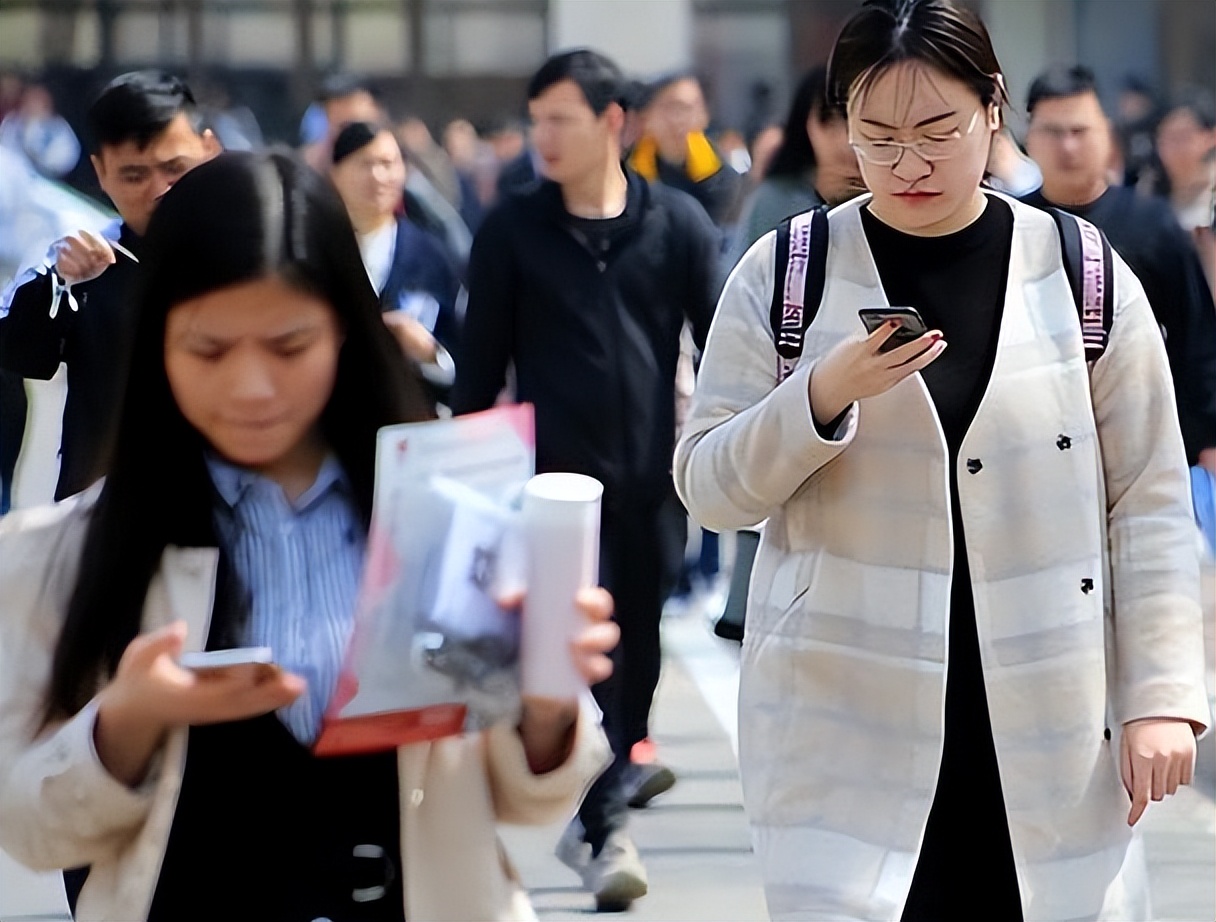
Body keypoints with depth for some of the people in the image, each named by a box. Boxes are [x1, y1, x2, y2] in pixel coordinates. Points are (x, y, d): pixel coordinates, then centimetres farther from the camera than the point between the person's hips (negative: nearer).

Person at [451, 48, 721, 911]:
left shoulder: (678, 223, 2)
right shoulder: (513, 230, 0)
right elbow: (483, 356, 4)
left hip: (647, 471, 2)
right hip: (558, 469, -2)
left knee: (639, 633, 9)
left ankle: (620, 761, 30)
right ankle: (603, 827, -6)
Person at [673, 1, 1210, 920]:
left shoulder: (1083, 278, 3)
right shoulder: (783, 276, 2)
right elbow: (710, 489, 2)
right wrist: (825, 395, -15)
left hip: (1048, 733, 1)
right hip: (843, 731, 0)